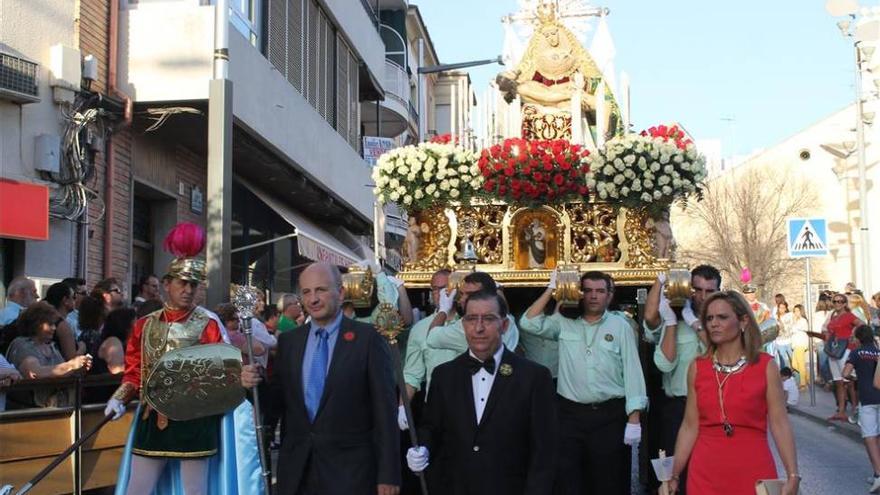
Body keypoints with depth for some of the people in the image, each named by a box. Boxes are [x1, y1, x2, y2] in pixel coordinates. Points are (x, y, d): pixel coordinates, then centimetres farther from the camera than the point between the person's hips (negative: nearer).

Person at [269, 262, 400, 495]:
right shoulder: (288, 341, 8)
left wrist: (388, 474, -10)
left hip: (349, 469, -4)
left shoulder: (367, 338, -7)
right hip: (296, 468, 4)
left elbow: (385, 408, -8)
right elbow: (278, 399, 12)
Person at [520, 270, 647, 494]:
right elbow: (529, 323, -5)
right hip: (570, 414, 1)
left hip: (610, 416, -1)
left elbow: (632, 371, -1)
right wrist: (551, 290, -5)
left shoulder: (620, 326, 1)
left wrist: (634, 419, -7)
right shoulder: (564, 322, 6)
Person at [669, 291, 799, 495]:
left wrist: (793, 476, -13)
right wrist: (674, 475, 3)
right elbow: (690, 426, 5)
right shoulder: (697, 367, 3)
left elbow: (780, 424, -6)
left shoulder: (766, 366, -2)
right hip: (706, 473, 2)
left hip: (753, 470, -2)